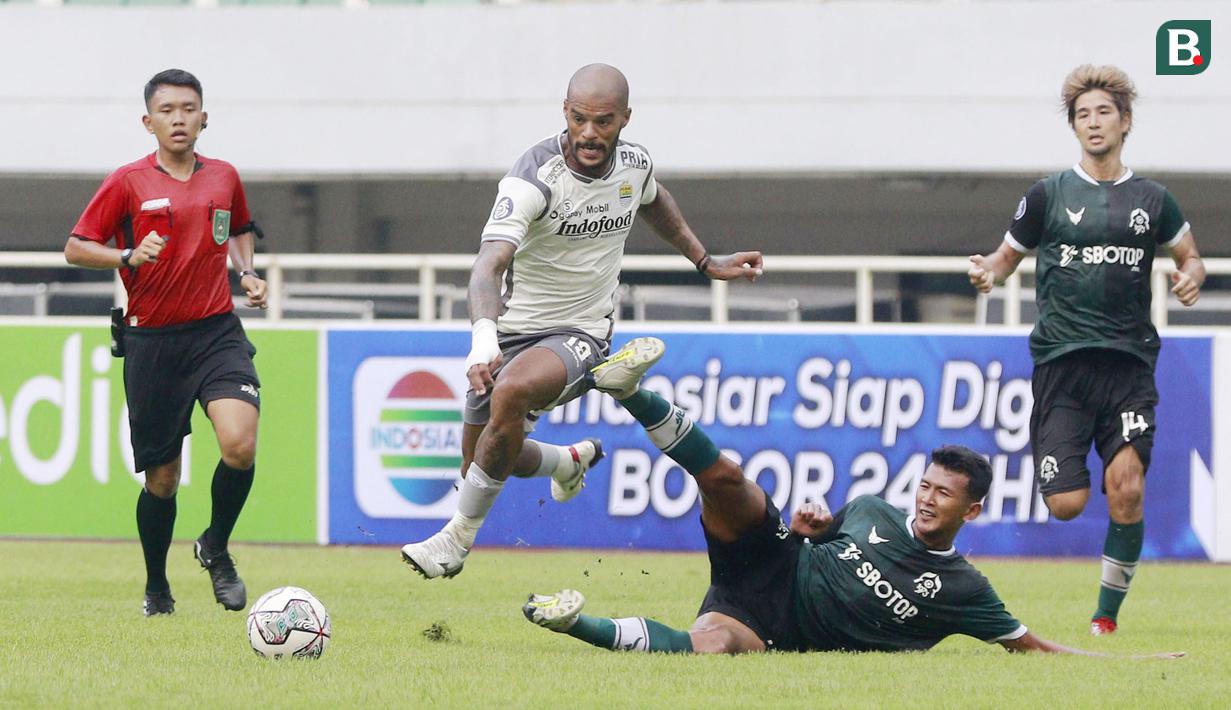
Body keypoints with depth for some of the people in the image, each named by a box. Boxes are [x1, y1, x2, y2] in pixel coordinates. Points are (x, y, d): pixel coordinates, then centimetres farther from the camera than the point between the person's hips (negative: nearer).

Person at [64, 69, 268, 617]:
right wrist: (129, 256, -16)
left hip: (217, 332, 2)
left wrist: (246, 271, 10)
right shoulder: (128, 183, -3)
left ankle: (216, 549, 5)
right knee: (162, 479, 3)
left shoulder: (224, 178, 8)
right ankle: (156, 587, 27)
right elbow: (76, 249, 0)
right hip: (152, 340, -2)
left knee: (240, 443, -22)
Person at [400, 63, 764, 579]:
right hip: (513, 329, 0)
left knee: (511, 393, -32)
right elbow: (488, 264, -37)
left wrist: (706, 262, 25)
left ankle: (459, 536, -18)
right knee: (481, 463, 11)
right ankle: (570, 463, 46)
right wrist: (483, 338, -54)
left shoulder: (635, 165, -6)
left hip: (580, 335, 0)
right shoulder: (535, 178, -24)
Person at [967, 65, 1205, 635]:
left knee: (1127, 489, -15)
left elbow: (1190, 256, 23)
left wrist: (1191, 278, 1)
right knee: (1067, 504, -11)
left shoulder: (1152, 200, 11)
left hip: (1129, 359, 1)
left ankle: (1107, 613, -1)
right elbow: (1009, 253, 15)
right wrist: (989, 271, -7)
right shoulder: (1049, 195, 7)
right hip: (1061, 359, -1)